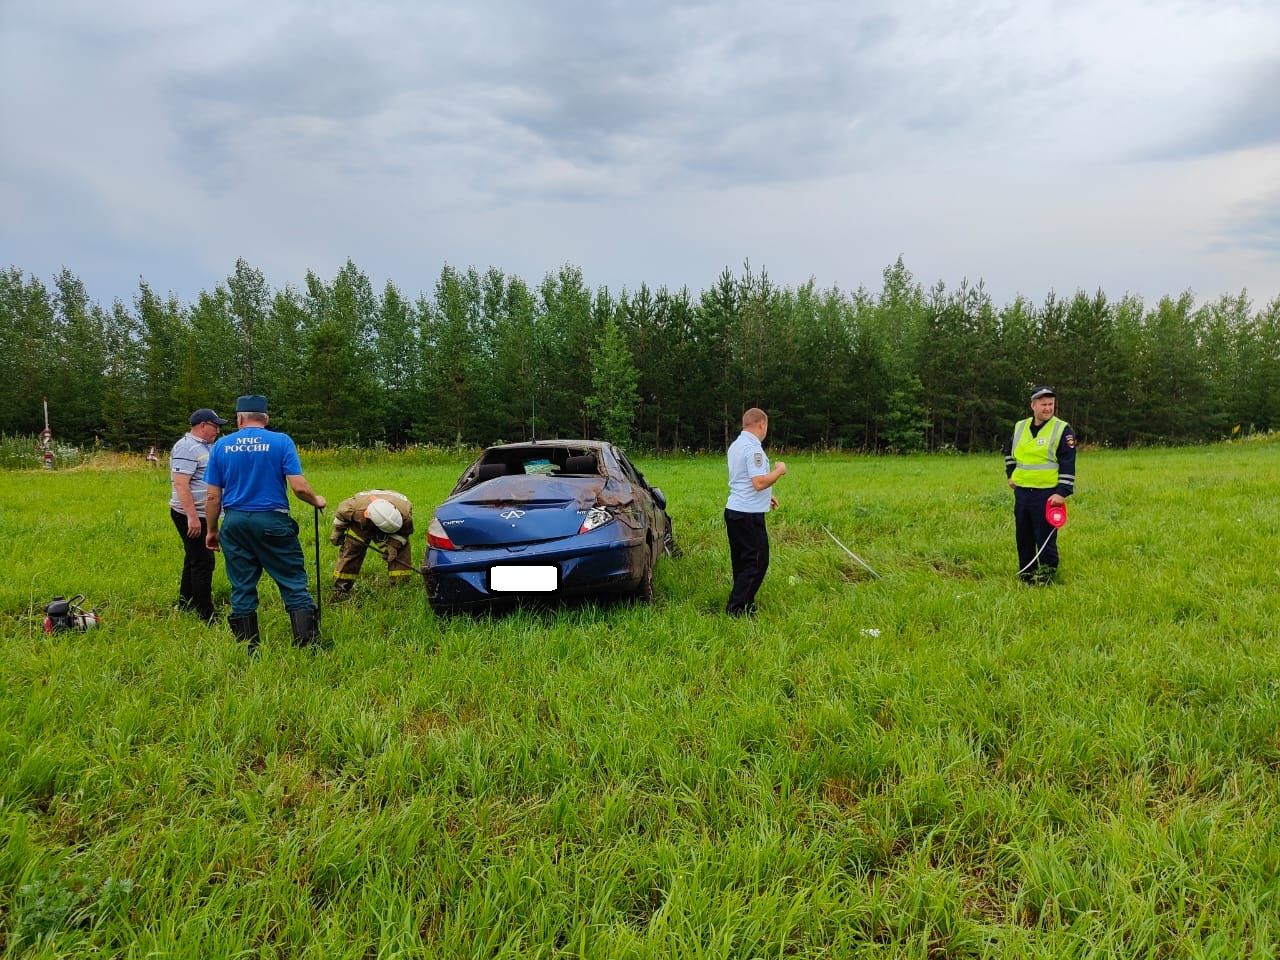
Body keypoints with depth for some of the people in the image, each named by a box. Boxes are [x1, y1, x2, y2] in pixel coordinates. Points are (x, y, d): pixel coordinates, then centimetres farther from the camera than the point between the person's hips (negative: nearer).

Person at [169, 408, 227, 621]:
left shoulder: (203, 446, 16)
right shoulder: (187, 447, -16)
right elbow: (180, 484, -25)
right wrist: (192, 517, -29)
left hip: (201, 515, 10)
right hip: (191, 516, -10)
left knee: (194, 560, 18)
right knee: (203, 563, -8)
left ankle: (185, 605, 30)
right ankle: (206, 616, -5)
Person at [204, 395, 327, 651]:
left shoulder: (221, 446, 5)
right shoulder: (281, 441, -4)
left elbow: (213, 496, 4)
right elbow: (299, 487, -12)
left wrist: (212, 530, 16)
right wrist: (316, 501, 8)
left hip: (235, 524, 3)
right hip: (273, 522, -3)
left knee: (242, 590, 11)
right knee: (294, 586, 3)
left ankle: (248, 652, 17)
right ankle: (309, 646, 0)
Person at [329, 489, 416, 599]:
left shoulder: (404, 512, -41)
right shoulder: (356, 508, -43)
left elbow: (404, 532, -17)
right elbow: (342, 511, -17)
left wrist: (394, 545, -32)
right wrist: (337, 531, -5)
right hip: (361, 524, -1)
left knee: (401, 548, -16)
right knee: (351, 547, -11)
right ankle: (341, 588, 0)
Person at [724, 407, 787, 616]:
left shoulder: (736, 445, 14)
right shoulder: (753, 448, -17)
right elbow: (759, 482, -25)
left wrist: (766, 496, 27)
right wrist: (779, 470, -9)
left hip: (734, 510, 10)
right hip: (749, 514, -10)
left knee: (742, 561, 14)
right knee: (756, 562, -4)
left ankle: (745, 606, 21)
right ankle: (737, 609, -3)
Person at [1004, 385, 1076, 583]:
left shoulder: (1062, 430, -5)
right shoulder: (1019, 427, 10)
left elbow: (1068, 464, -10)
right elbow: (1009, 452, 29)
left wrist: (1062, 492, -16)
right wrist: (1011, 474, 18)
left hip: (1047, 493, -5)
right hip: (1021, 491, 5)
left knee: (1045, 537, -3)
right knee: (1023, 536, 12)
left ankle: (1047, 574, 8)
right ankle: (1025, 574, 23)